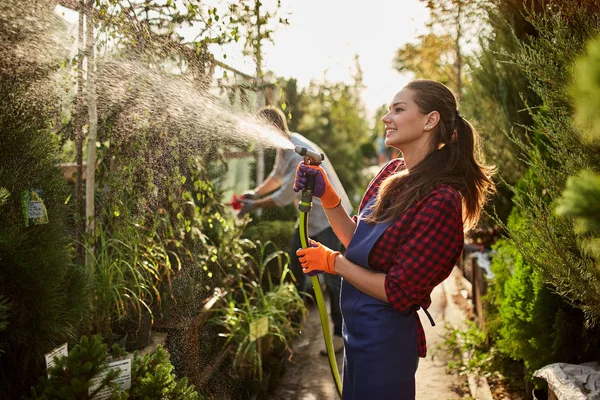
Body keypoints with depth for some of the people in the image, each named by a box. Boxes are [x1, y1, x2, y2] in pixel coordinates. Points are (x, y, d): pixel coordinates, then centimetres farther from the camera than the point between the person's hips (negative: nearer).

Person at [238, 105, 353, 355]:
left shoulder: (302, 156, -33)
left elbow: (284, 197, -25)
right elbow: (278, 174, 16)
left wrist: (253, 206, -13)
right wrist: (256, 193, 3)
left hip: (329, 217, -10)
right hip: (312, 215, 10)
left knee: (331, 275, -8)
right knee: (295, 262, 22)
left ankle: (341, 333, 1)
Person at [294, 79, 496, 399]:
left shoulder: (441, 200, -26)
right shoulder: (392, 173, -1)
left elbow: (399, 291, -23)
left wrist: (332, 262, -15)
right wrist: (325, 196, -4)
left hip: (385, 337, -8)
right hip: (357, 328, 8)